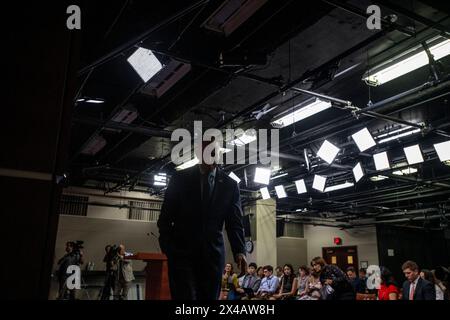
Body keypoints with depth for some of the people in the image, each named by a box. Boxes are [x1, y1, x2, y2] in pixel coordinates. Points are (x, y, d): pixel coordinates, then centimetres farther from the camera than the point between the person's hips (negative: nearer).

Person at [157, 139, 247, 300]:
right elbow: (165, 217, 2)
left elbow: (235, 222, 1)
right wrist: (167, 247, -9)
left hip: (213, 254, 2)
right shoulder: (180, 179, 0)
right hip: (182, 252, -1)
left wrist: (239, 251, -13)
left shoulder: (230, 185, 2)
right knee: (186, 296, -10)